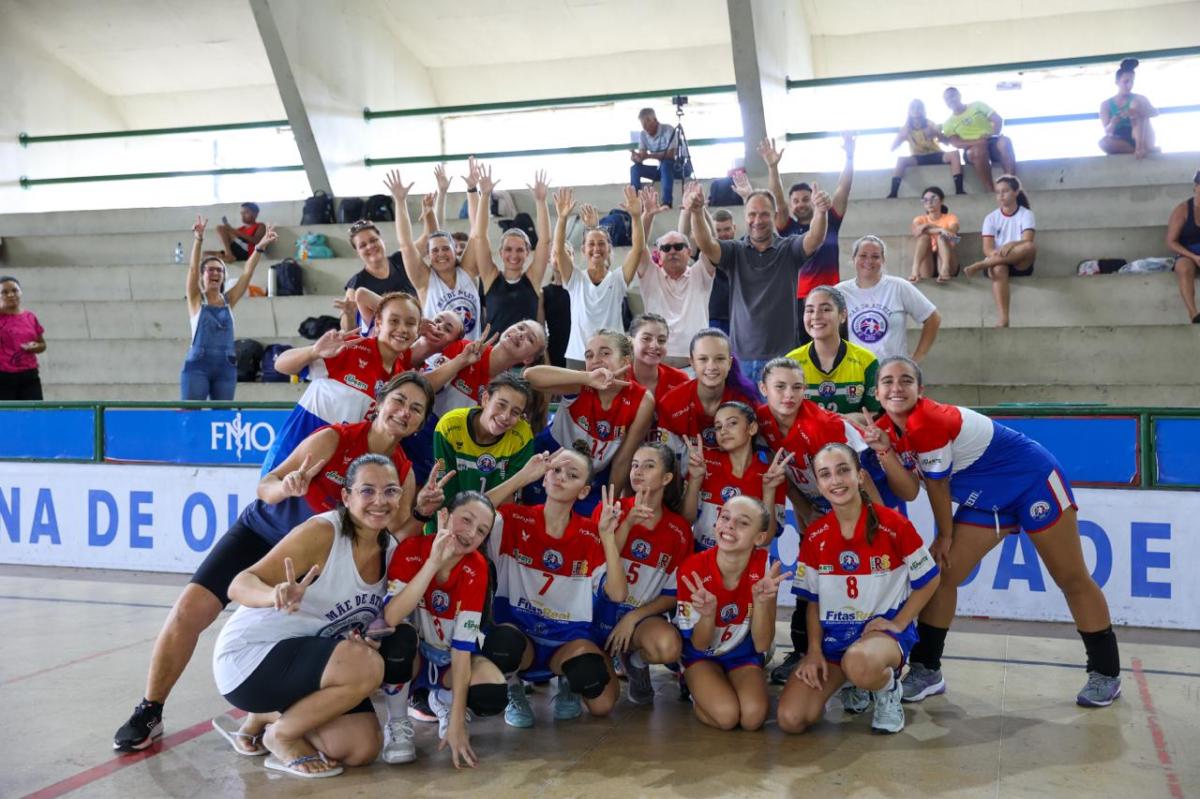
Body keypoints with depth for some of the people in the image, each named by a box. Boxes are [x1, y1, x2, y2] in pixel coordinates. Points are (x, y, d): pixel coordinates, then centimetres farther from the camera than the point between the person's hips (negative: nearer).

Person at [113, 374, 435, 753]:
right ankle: (149, 713, 4)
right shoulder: (335, 438, -23)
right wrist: (286, 486, -47)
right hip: (260, 532, -3)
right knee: (190, 609, -11)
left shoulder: (403, 473, -12)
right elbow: (266, 485, -24)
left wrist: (420, 511, -24)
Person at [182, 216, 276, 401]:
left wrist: (259, 248, -9)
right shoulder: (196, 299, 4)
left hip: (225, 366, 3)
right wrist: (198, 240, -25)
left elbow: (247, 273, 2)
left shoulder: (228, 301, 11)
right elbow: (192, 268, -10)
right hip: (198, 365, -3)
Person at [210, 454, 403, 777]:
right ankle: (280, 735, -4)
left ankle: (269, 717, 16)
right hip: (249, 657, -7)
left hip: (311, 661, 8)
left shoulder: (391, 550, -1)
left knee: (363, 749, -6)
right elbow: (240, 585, -28)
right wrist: (276, 595, -49)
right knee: (367, 667, -29)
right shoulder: (322, 532, -22)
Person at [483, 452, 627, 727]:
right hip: (517, 631, -1)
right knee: (502, 643, -38)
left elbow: (618, 594, -15)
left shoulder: (590, 537, -4)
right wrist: (524, 475, -26)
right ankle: (513, 689, 0)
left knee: (602, 703, -25)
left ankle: (567, 683, 14)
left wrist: (608, 535, -23)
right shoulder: (516, 520, -7)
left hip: (568, 640, 2)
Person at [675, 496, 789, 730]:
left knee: (753, 716, -25)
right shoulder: (694, 568, -23)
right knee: (726, 715, -26)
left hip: (743, 655, 1)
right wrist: (707, 613, -37)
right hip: (702, 656, -1)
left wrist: (761, 601, -35)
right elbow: (699, 645, -14)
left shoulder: (765, 569, -20)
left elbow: (762, 645, -15)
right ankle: (696, 692, 7)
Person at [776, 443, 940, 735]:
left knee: (859, 662, -42)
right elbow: (813, 601, 8)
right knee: (791, 719, -15)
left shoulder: (894, 525, -12)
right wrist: (814, 650, -5)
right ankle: (857, 681, 15)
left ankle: (888, 690, -2)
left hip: (885, 628, -4)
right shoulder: (814, 536, -1)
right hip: (833, 634, 4)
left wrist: (898, 623, -9)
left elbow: (929, 580, 0)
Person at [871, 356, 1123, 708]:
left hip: (1033, 481, -8)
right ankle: (926, 671, 12)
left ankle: (1107, 673, 20)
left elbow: (936, 484, -19)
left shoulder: (928, 421, -30)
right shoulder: (888, 428, -7)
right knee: (940, 574, 2)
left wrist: (945, 537, -6)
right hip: (985, 499, 8)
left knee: (1072, 579, 5)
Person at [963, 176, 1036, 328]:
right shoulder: (991, 218, 7)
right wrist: (998, 254, -27)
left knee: (1031, 247, -34)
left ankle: (981, 265, -34)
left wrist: (1011, 245, -35)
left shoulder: (1026, 214, 3)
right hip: (997, 261, 1)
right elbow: (987, 249, -4)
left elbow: (1027, 241, -14)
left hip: (1020, 264, 0)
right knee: (998, 268, -38)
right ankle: (1002, 319, -53)